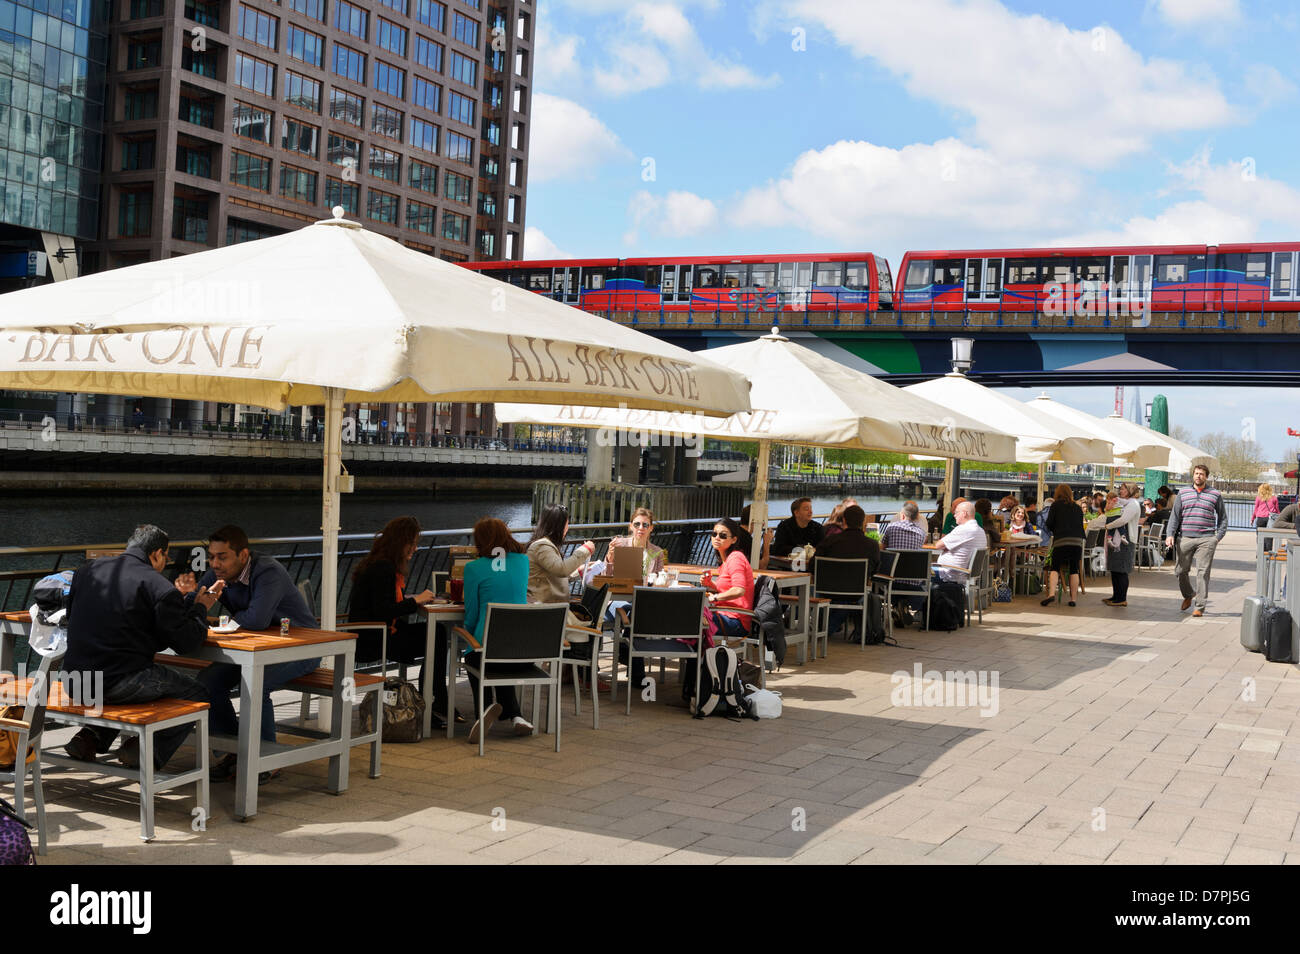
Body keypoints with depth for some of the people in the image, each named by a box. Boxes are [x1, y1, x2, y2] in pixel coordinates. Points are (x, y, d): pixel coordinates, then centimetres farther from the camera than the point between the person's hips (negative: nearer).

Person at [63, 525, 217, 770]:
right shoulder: (160, 588, -9)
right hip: (120, 683, -7)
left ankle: (91, 736, 17)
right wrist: (200, 609, 17)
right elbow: (187, 643, -3)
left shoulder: (88, 570, 9)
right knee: (197, 694, 13)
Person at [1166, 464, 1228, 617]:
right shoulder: (1183, 493, 11)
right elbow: (1175, 515, 9)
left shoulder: (1215, 495, 9)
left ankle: (1200, 607, -4)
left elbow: (1223, 518, 14)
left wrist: (1218, 536, 3)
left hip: (1206, 540, -2)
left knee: (1203, 573, -7)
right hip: (1185, 538, 2)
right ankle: (1188, 595, 34)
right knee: (1181, 570, 6)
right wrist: (1170, 534, -3)